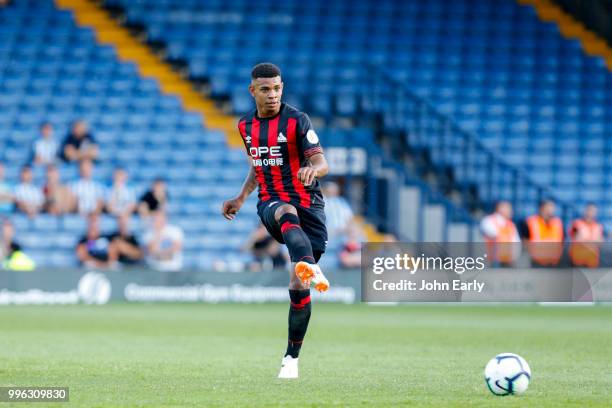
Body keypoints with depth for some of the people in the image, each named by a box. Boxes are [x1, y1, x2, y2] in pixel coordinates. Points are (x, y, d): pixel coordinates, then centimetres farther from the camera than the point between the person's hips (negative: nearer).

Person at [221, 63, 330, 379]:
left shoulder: (297, 121, -5)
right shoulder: (246, 125, 11)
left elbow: (322, 162, -15)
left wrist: (313, 168, -38)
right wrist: (241, 198, 20)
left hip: (307, 203, -2)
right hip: (271, 203, 2)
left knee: (299, 287, -6)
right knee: (288, 214, -39)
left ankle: (291, 358, 8)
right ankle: (309, 268, -69)